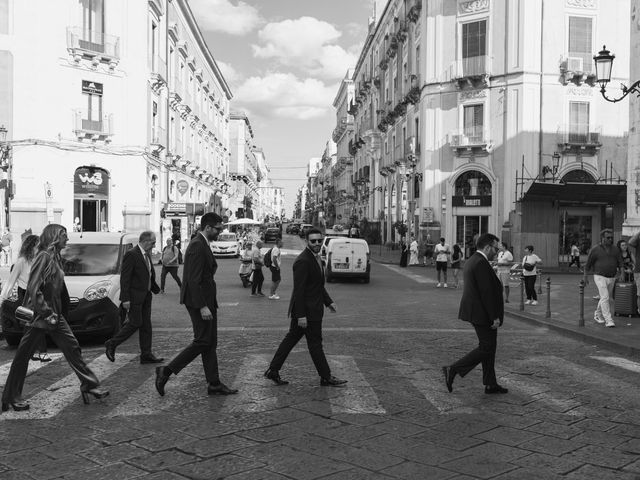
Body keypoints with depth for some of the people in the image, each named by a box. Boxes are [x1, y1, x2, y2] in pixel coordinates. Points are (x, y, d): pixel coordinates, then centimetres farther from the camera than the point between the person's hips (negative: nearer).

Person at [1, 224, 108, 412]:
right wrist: (46, 312, -20)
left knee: (72, 347, 7)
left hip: (55, 315, 9)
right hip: (40, 315, -9)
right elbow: (33, 288, -21)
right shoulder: (43, 257, -15)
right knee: (23, 355, 2)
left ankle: (90, 385, 11)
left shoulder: (55, 258, 13)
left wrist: (59, 312, 15)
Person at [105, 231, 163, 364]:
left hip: (145, 296, 9)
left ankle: (146, 355, 12)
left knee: (146, 325, 8)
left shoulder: (147, 255, 12)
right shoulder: (131, 255, -15)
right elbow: (124, 278, -18)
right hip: (134, 296, -9)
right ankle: (111, 344, 11)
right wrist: (125, 299, -21)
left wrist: (155, 288, 12)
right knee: (135, 323, -6)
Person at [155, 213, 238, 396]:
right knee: (203, 341, -7)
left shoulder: (202, 245, 16)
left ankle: (214, 384, 14)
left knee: (210, 343, 10)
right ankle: (166, 371, -1)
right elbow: (193, 280, -22)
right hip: (199, 301, -10)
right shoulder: (197, 246, -17)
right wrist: (203, 306, -24)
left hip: (206, 299, 10)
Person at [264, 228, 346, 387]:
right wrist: (301, 315, -24)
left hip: (313, 309, 10)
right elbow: (298, 290, -23)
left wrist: (328, 301, 19)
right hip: (307, 311, -10)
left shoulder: (315, 258, 11)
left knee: (291, 338, 14)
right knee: (315, 343, 3)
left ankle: (273, 371, 21)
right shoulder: (303, 261, -21)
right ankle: (326, 377, 15)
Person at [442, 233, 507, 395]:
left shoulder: (471, 261, 12)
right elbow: (487, 293, -23)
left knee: (489, 347, 15)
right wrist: (494, 317, -19)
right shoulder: (481, 264, -20)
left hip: (475, 312, 11)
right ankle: (453, 370, -3)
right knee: (486, 348, -3)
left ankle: (491, 384, 21)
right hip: (483, 314, -11)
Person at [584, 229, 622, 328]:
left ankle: (597, 314, 37)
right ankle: (608, 320, -16)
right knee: (605, 298, -16)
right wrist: (585, 278, 1)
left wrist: (622, 273, -13)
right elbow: (587, 265, -2)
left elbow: (620, 263, 3)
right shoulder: (595, 250, -9)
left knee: (606, 298, 15)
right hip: (600, 277, -5)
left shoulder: (615, 249, 3)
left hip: (611, 278, 5)